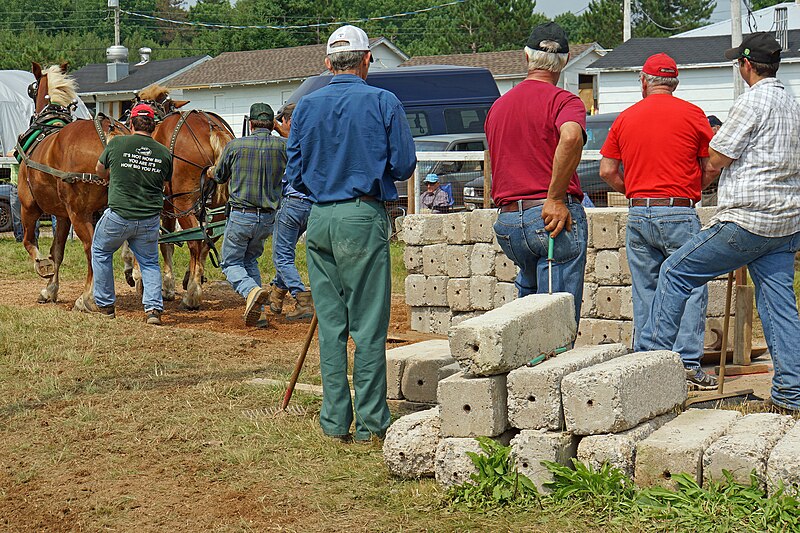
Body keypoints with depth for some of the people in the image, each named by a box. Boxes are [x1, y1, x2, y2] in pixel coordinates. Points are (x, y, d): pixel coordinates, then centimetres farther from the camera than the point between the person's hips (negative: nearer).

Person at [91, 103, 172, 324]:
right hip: (150, 219, 2)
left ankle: (105, 305, 25)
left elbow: (100, 171, 10)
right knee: (149, 262, 19)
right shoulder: (164, 153, -2)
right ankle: (154, 308, 2)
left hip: (118, 215, -2)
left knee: (100, 252, 22)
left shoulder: (116, 144, -7)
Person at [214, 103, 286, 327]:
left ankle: (251, 290, -19)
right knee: (250, 259, 23)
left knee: (231, 262, 11)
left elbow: (219, 177, 8)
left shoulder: (234, 146, -6)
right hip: (268, 218, 3)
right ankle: (256, 310, 12)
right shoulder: (282, 146, -4)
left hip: (240, 216, -3)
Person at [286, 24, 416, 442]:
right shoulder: (383, 103, -4)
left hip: (319, 220, 4)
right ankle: (370, 422, 4)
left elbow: (294, 175, 8)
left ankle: (335, 420, 13)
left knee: (330, 324, 10)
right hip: (363, 218, -4)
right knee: (368, 324, 1)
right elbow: (404, 165, -3)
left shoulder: (306, 106, 6)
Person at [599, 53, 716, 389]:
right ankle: (688, 363, -7)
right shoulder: (692, 114, 0)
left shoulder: (625, 118, 9)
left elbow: (607, 171, 9)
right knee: (691, 287, 0)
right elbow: (710, 167, 3)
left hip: (637, 214, 4)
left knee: (645, 292, 9)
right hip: (679, 213, -4)